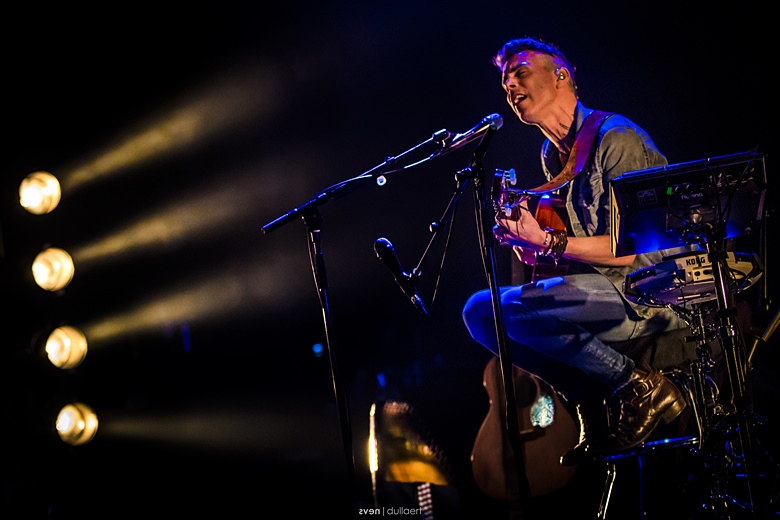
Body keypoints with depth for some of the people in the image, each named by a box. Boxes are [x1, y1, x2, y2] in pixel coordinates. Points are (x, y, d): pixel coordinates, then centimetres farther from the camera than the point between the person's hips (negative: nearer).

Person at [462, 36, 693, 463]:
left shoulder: (615, 137, -12)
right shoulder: (552, 155, 16)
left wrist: (548, 242, -24)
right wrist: (532, 243, 1)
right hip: (604, 293, 10)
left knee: (503, 308, -24)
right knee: (479, 311, 0)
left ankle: (639, 386, -14)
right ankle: (597, 404, -3)